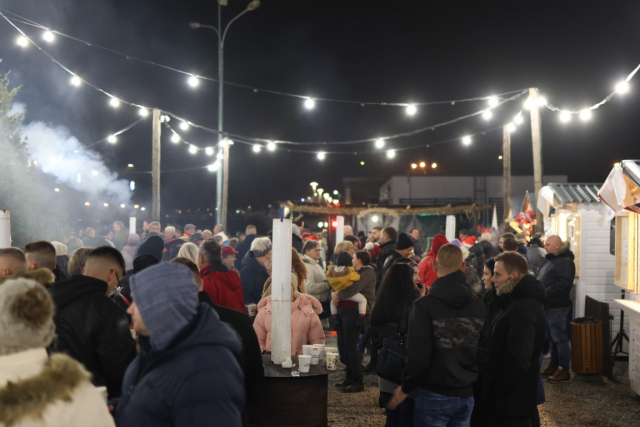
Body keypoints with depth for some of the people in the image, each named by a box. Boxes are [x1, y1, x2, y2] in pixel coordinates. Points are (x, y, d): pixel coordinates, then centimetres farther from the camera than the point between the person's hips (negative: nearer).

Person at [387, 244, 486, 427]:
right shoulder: (479, 306, 2)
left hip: (434, 394, -5)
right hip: (467, 395, 5)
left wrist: (405, 388, -3)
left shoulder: (425, 305, -14)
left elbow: (418, 355, -17)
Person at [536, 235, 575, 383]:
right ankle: (554, 366, 24)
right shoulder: (551, 260, 18)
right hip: (548, 306, 10)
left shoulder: (565, 261, -14)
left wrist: (544, 293, -22)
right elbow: (543, 281, 26)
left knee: (560, 338, -5)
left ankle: (564, 371, -1)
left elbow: (564, 284, -25)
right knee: (552, 338, 16)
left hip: (557, 307, -10)